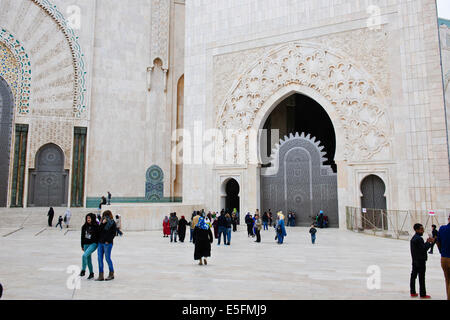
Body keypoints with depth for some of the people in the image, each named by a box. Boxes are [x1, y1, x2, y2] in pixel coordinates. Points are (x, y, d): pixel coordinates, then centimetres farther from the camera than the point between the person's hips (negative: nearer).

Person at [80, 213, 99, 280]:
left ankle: (83, 271, -9)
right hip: (86, 244, 6)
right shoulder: (84, 226, 6)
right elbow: (82, 236, 13)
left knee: (84, 255, -23)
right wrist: (82, 246, 14)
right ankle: (91, 274, 23)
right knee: (88, 259, 11)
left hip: (93, 244, -6)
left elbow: (99, 235, -5)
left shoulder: (96, 226, -8)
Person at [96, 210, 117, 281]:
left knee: (107, 258, -1)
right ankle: (101, 276, 11)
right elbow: (99, 231, 4)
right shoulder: (103, 222, 14)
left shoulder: (112, 223, -4)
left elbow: (113, 233, -8)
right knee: (100, 258, 5)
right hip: (100, 243, 6)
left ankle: (111, 274, 13)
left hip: (107, 243, -6)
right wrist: (102, 223, -7)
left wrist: (108, 241, -14)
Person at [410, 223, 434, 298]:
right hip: (420, 261, -9)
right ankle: (423, 294, 6)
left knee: (413, 276, 12)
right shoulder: (419, 238, -18)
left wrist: (427, 242, 9)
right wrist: (429, 242, -9)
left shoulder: (413, 238, 12)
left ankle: (413, 292, 20)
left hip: (415, 260, 9)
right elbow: (424, 249, -19)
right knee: (421, 278, -1)